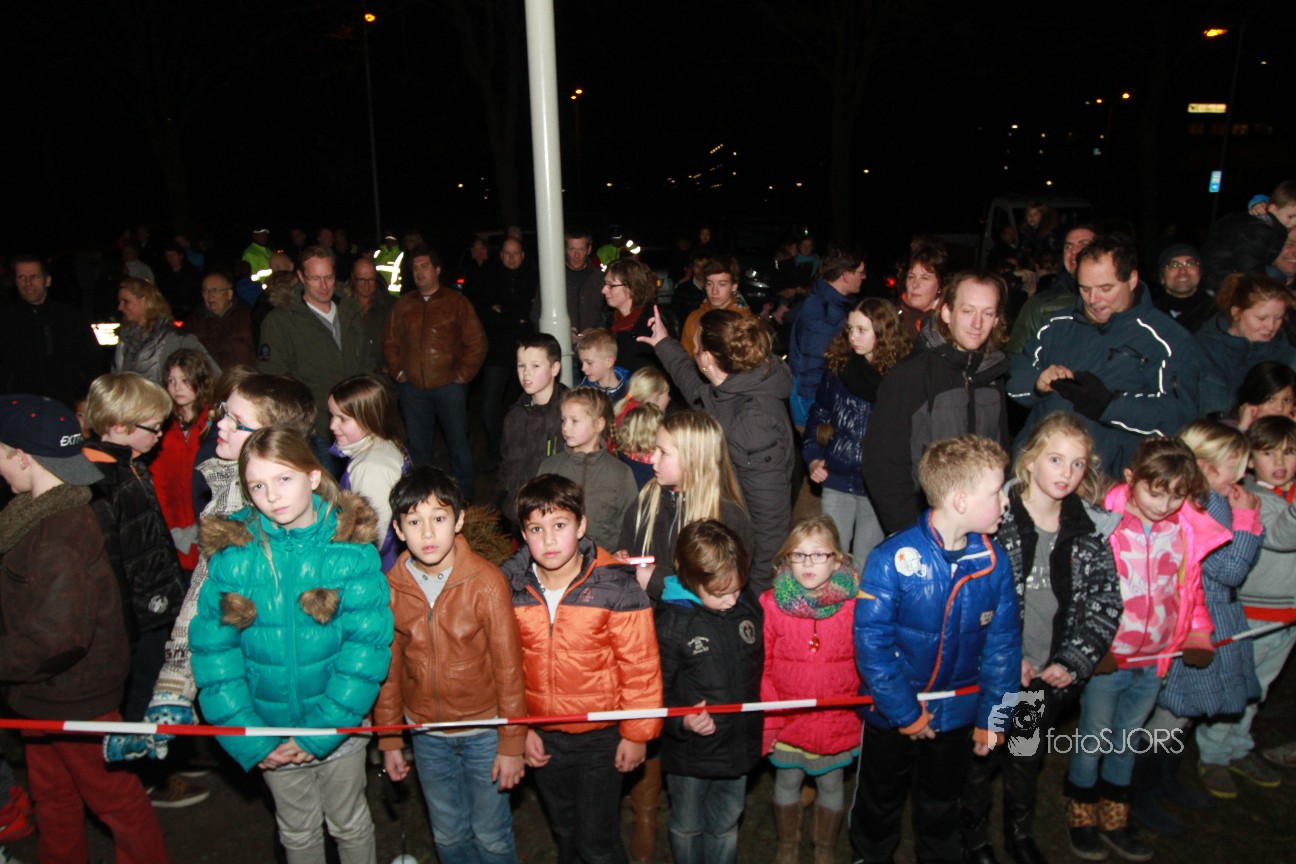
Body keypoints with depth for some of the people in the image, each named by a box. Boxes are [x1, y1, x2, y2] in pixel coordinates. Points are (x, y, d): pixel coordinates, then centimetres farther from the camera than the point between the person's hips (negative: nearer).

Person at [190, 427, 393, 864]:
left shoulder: (351, 548, -16)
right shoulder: (232, 552, -11)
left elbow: (367, 644, -17)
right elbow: (212, 648, -9)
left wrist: (320, 731, -20)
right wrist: (248, 738, -14)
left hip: (339, 726, -1)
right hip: (270, 731, 2)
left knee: (350, 825, 20)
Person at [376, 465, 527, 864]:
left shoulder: (486, 581, -20)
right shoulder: (391, 587, -9)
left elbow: (508, 666, -13)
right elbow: (388, 667, 2)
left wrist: (512, 742, -9)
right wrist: (388, 739, 7)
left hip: (484, 730, -3)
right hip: (426, 734, 3)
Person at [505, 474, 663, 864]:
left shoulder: (616, 589, -20)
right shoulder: (509, 589, -9)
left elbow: (640, 668, -13)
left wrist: (636, 732, -8)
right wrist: (520, 728, 3)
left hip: (601, 737, -4)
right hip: (542, 736, 4)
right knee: (564, 832, 25)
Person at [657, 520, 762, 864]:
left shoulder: (748, 608, -5)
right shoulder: (672, 622, -19)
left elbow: (759, 669, 9)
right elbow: (654, 691, -17)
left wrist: (763, 724, 10)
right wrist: (682, 720, -32)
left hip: (739, 744, 4)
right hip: (689, 755, -3)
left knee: (725, 827, 22)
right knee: (688, 827, 20)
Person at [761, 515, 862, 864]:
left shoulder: (855, 603, -13)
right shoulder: (771, 603, -15)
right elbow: (762, 669, -8)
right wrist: (766, 722, -7)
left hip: (839, 721, 0)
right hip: (788, 720, 0)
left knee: (831, 784, 20)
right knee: (787, 782, 20)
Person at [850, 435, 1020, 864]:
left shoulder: (994, 561, -13)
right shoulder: (893, 560, -26)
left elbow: (1003, 642, -4)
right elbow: (870, 642, -22)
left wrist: (991, 714, -3)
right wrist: (905, 713, -17)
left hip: (957, 712, 3)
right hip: (891, 714, -3)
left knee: (942, 804, 26)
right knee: (880, 802, 22)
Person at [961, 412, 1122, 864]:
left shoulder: (1090, 530, -4)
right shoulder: (996, 517, -17)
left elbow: (1105, 603, -1)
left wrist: (1073, 662, -9)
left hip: (1051, 675, 3)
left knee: (1028, 758, 23)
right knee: (982, 756, 15)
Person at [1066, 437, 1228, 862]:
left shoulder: (1186, 532, -2)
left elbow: (1191, 589, 12)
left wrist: (1198, 636, 2)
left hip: (1155, 661, 4)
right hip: (1106, 661, -4)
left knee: (1127, 741, 20)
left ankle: (1114, 821, 37)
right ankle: (1082, 819, 32)